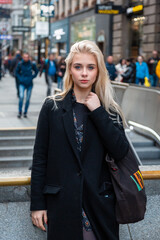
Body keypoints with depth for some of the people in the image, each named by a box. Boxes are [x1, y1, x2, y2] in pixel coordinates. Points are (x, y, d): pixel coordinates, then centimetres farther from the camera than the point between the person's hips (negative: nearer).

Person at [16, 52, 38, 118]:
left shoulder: (32, 64, -4)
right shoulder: (20, 64, -3)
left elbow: (36, 71, 11)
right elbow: (17, 72, 11)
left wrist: (32, 77, 0)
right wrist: (20, 78, -2)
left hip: (29, 84, 1)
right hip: (22, 84, -1)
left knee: (28, 99, 5)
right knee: (21, 96, -16)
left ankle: (25, 112, 18)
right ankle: (20, 112, -5)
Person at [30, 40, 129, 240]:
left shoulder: (109, 110, 3)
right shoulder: (52, 107, -1)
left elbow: (121, 152, -10)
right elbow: (40, 157, 0)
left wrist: (97, 112, -13)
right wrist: (37, 203, -2)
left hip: (100, 201, 1)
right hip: (61, 202, -1)